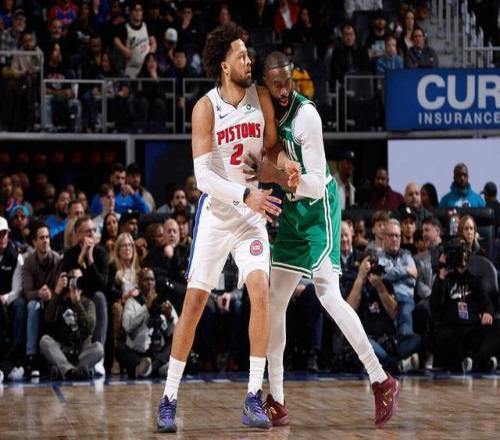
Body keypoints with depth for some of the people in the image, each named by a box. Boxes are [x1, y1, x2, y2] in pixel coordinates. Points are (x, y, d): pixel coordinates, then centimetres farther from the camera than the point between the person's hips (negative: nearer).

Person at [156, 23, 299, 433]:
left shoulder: (261, 98, -2)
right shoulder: (205, 108, -13)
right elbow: (203, 175, -18)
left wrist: (287, 163, -10)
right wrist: (245, 194, -30)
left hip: (252, 214, 2)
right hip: (215, 212, -2)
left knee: (261, 291, -16)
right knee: (194, 303, -2)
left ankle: (254, 398, -12)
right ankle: (169, 399, 9)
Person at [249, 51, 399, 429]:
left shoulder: (306, 114, -22)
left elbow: (317, 184, -23)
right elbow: (265, 164, 16)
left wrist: (279, 177, -35)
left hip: (318, 207, -7)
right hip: (290, 213, 7)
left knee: (328, 293, -17)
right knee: (275, 301, 4)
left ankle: (382, 381, -7)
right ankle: (276, 402, 10)